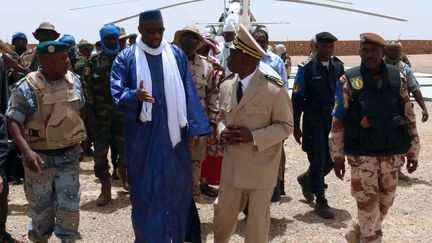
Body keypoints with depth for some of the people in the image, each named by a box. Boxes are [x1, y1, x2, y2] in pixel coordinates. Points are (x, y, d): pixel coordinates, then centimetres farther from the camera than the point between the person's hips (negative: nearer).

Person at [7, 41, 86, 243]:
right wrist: (26, 151, -31)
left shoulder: (73, 81, -1)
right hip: (40, 157, -3)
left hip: (69, 154, 3)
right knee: (41, 206, 13)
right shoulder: (27, 87, -16)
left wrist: (80, 138, 18)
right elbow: (13, 121, -18)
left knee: (69, 205, 5)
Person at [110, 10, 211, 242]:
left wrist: (195, 127, -1)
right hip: (143, 135, -2)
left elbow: (189, 93, 4)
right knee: (145, 189, 5)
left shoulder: (177, 54, 5)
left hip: (173, 132, 2)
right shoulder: (126, 57, -2)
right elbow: (117, 91, -7)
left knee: (177, 186, 10)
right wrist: (135, 95, -29)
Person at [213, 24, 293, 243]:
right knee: (223, 213, 17)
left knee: (257, 219, 9)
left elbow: (285, 126, -8)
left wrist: (253, 136, -21)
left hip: (260, 169, -5)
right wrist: (222, 132, -7)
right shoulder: (226, 86, 5)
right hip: (231, 165, 5)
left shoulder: (274, 88, -14)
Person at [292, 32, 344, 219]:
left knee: (332, 158, 7)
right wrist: (296, 126, -6)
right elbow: (297, 98, -6)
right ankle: (321, 202, 12)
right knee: (318, 160, -2)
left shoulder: (338, 66, 5)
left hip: (333, 118, 5)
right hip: (313, 119, -5)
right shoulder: (307, 67, -8)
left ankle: (307, 179, 36)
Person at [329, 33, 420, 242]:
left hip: (393, 155, 4)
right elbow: (338, 121, -3)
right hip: (362, 156, -4)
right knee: (368, 206, -1)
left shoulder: (397, 79, 2)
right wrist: (337, 156, -3)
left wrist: (413, 151, 9)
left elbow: (409, 117, 8)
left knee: (384, 203, 16)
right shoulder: (348, 81, -6)